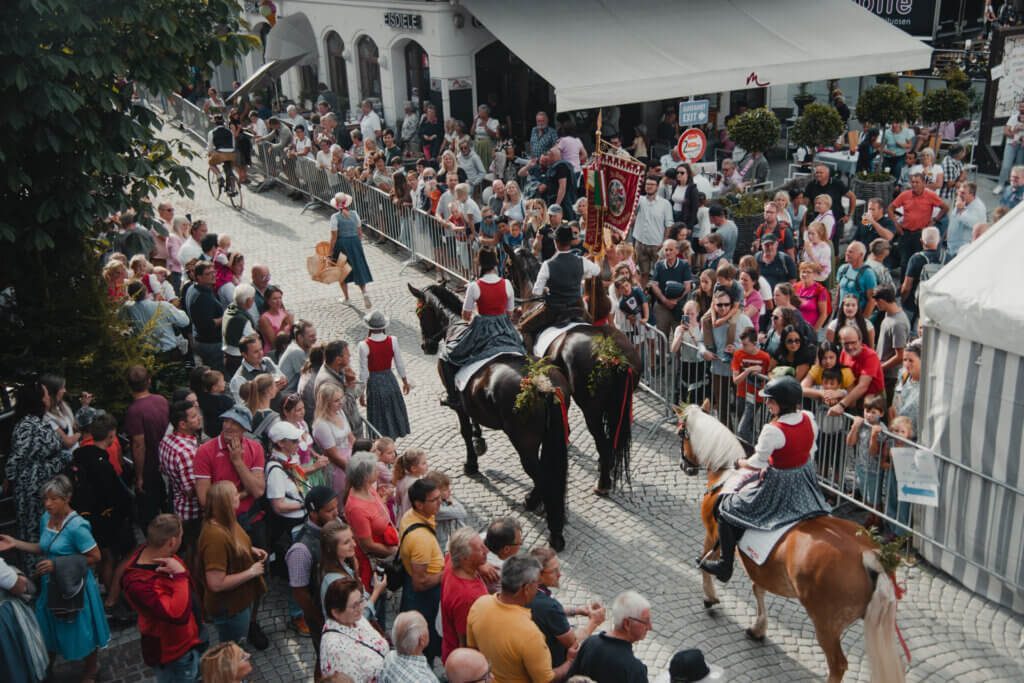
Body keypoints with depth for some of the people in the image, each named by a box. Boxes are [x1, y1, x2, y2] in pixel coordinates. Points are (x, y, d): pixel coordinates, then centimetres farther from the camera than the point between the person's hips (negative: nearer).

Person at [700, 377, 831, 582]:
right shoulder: (809, 419, -8)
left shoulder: (772, 430, -28)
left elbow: (758, 463, -17)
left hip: (779, 488, -7)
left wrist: (740, 463, 4)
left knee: (727, 508, 8)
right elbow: (811, 450, 6)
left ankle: (725, 567, 15)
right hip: (805, 483, 7)